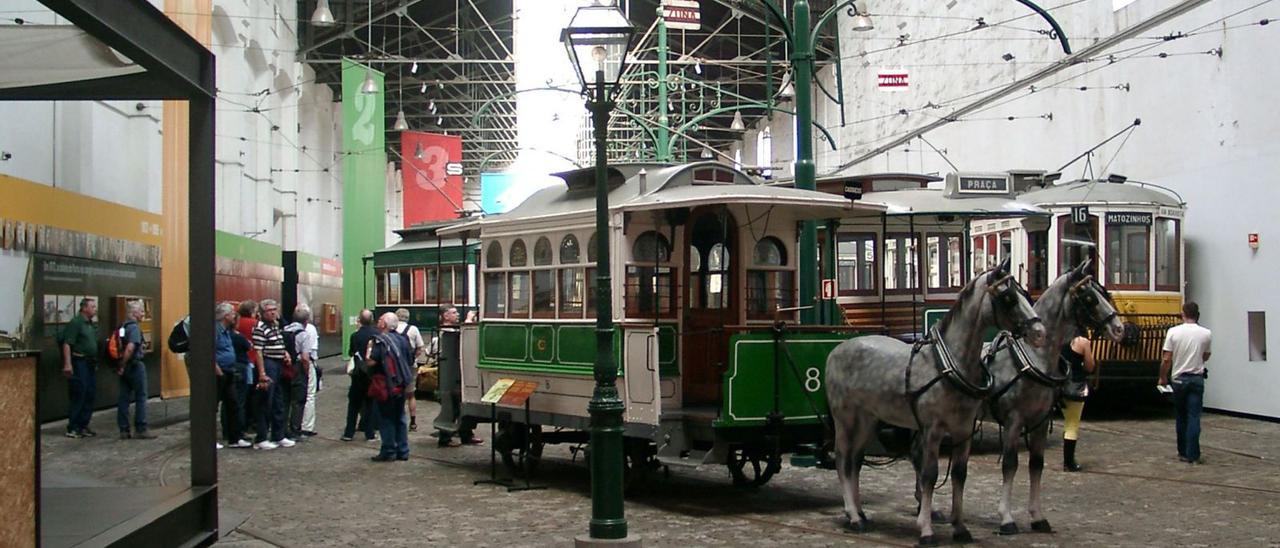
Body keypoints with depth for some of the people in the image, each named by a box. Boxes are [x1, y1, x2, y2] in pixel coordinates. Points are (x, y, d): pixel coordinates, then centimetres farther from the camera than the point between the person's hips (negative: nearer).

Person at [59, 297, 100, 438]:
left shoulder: (92, 324, 16)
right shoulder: (76, 322, -10)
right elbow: (67, 344, -17)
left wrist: (96, 363, 21)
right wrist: (67, 364, -24)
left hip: (91, 364, 9)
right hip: (79, 362, -9)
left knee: (90, 396, 9)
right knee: (78, 396, -7)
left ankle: (83, 425, 17)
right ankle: (73, 428, -2)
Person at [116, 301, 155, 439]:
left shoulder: (122, 327, 11)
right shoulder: (134, 328, -15)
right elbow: (130, 348, -27)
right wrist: (123, 365, -18)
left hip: (125, 367, 8)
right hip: (135, 366, -8)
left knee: (124, 398, 8)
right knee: (141, 398, 0)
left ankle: (124, 430, 10)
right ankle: (140, 430, 2)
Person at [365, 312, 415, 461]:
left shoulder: (380, 341, -14)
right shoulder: (402, 339, 8)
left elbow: (371, 362, -20)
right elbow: (411, 362, 13)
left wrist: (369, 349, -4)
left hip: (386, 386, -6)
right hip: (401, 386, 6)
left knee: (386, 419, 1)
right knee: (399, 418, 14)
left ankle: (388, 451, 3)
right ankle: (402, 451, 16)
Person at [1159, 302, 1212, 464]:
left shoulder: (1173, 332, -7)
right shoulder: (1206, 334, -3)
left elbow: (1166, 359, -7)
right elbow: (1205, 356, 11)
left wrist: (1162, 377, 7)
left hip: (1179, 379, 0)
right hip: (1197, 379, 0)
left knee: (1181, 417, 13)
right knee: (1194, 417, -1)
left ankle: (1183, 453, 19)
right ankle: (1193, 455, -6)